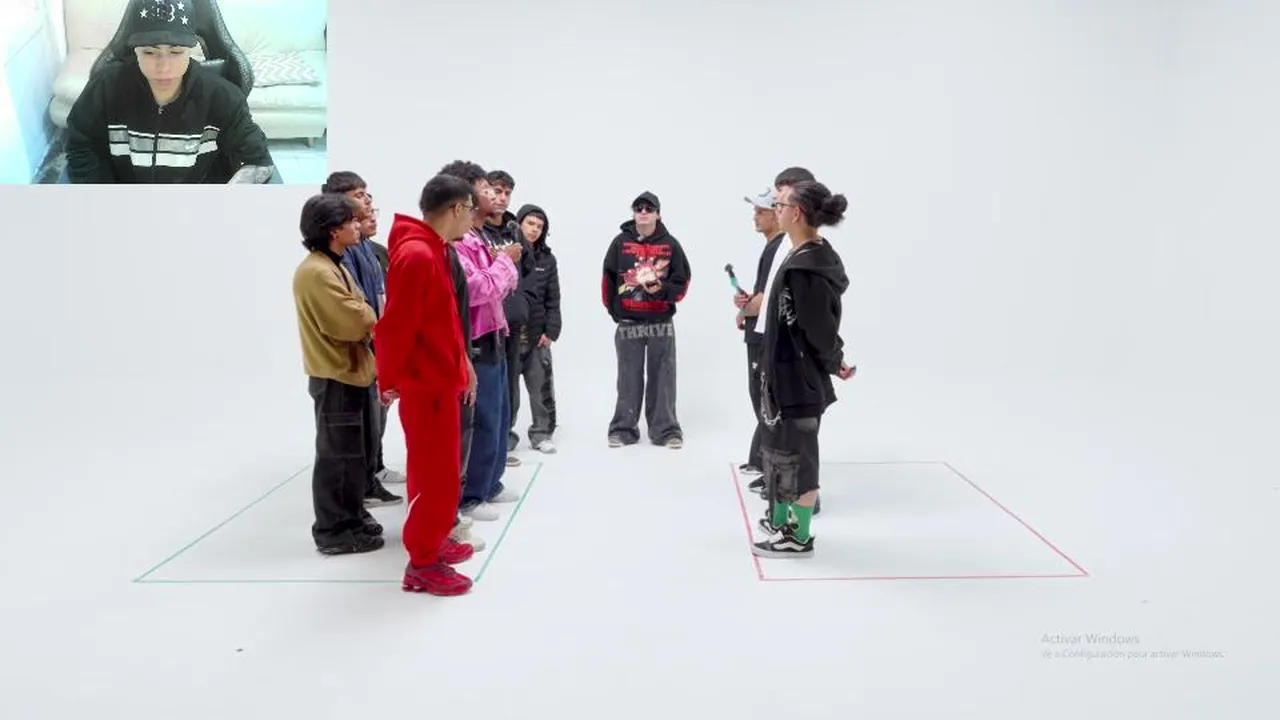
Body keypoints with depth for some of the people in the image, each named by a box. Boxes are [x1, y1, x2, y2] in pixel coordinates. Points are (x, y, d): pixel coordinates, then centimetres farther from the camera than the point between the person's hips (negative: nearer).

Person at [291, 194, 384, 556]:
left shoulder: (335, 267, 14)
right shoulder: (316, 272, -20)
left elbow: (358, 317, 17)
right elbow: (354, 322, -22)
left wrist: (365, 318, -3)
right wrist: (370, 314, -3)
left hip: (355, 370, 10)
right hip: (336, 376, -10)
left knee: (360, 451, 17)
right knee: (338, 455, -1)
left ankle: (351, 516, 29)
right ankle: (333, 530, 10)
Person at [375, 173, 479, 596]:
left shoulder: (433, 252, 11)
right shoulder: (416, 255, -21)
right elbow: (396, 327, -21)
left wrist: (460, 365, 17)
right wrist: (390, 380, -13)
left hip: (440, 380, 10)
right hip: (425, 384, -10)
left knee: (437, 471, 18)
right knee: (436, 476, -2)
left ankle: (432, 543, 31)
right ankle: (421, 565, 9)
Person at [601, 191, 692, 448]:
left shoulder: (670, 244, 1)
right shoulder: (620, 243, 3)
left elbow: (682, 282, 2)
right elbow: (608, 280, 7)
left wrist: (662, 289, -15)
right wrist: (613, 310, 7)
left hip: (662, 323, 0)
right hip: (628, 323, 0)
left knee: (662, 378, 4)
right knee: (628, 379, 6)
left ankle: (666, 430, 11)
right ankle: (623, 429, 13)